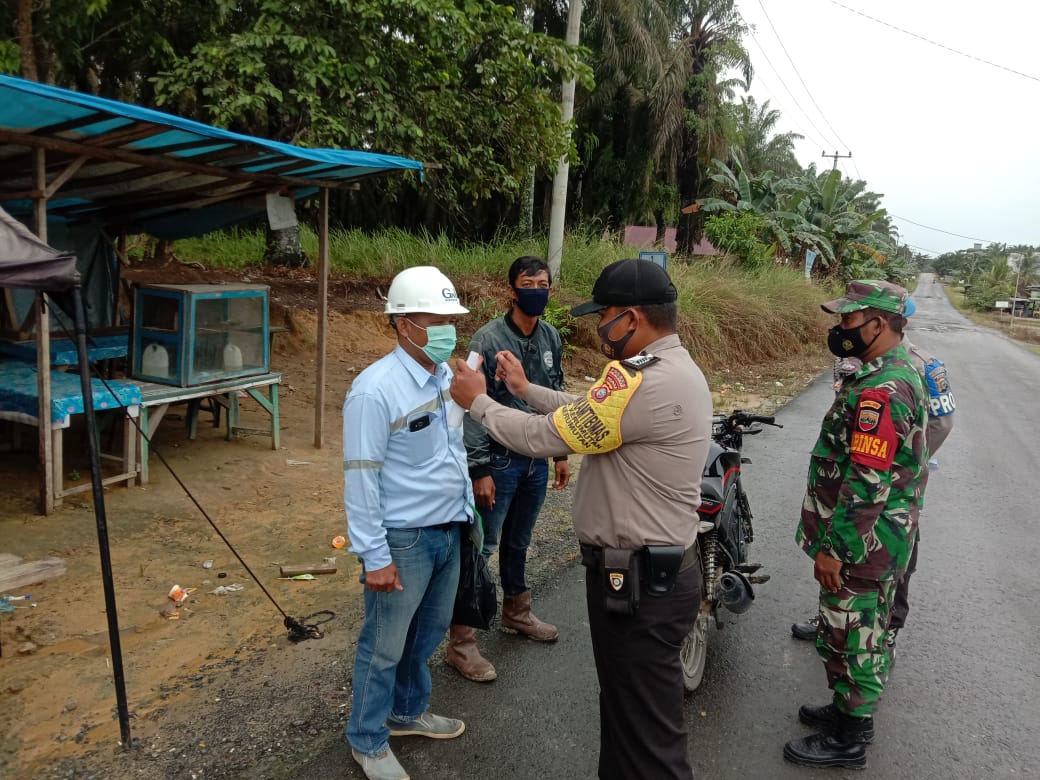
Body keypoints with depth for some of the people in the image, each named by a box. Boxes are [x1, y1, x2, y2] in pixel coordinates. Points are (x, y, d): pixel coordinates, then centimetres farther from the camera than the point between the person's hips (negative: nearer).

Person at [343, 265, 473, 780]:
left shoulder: (446, 375, 3)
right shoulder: (376, 389, -21)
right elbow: (361, 478, -19)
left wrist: (467, 506, 15)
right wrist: (374, 557, -17)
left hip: (447, 530, 8)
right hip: (404, 539, -7)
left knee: (428, 633, 24)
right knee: (384, 647, 11)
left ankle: (408, 712, 46)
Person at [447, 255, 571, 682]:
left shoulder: (552, 338, 4)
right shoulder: (488, 339, -15)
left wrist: (561, 453, 14)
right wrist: (480, 470, -17)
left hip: (537, 460, 6)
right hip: (499, 461, -6)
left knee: (518, 543, 21)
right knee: (480, 548, -1)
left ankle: (516, 613, 40)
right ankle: (460, 641, 10)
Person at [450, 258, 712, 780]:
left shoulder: (647, 383, -27)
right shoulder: (672, 368, 7)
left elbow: (545, 438, -21)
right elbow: (586, 413, 17)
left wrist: (478, 402, -6)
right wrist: (525, 389, 17)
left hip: (640, 584, -10)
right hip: (653, 570, 10)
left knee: (646, 732, 6)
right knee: (624, 704, 26)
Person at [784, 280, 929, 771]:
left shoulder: (880, 392, -26)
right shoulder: (902, 374, 9)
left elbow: (866, 485, -28)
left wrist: (833, 549, -21)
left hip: (860, 546, -10)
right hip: (881, 543, 10)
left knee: (851, 638, 4)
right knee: (861, 633, 23)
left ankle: (846, 740, 20)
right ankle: (849, 710, 39)